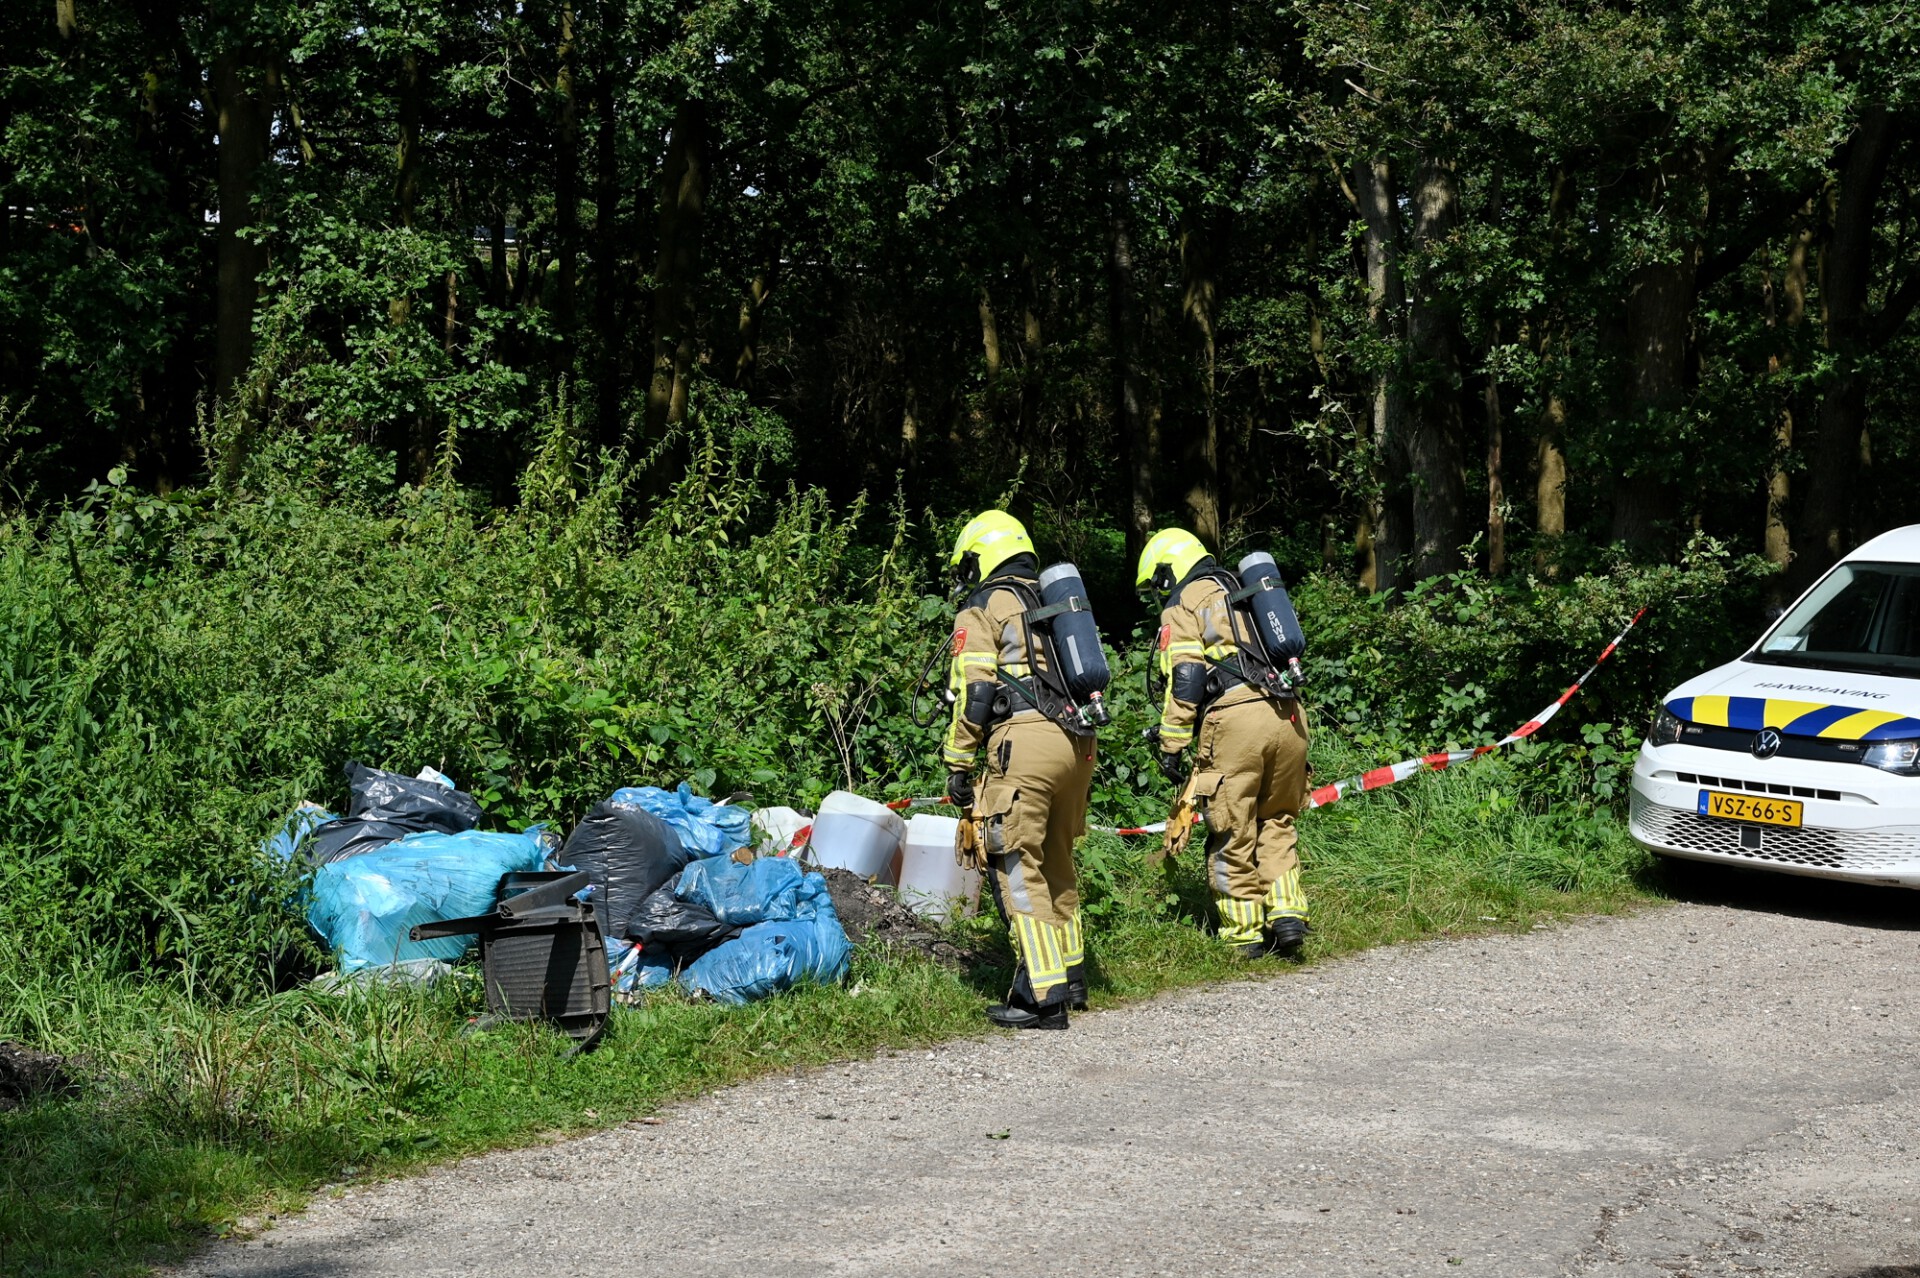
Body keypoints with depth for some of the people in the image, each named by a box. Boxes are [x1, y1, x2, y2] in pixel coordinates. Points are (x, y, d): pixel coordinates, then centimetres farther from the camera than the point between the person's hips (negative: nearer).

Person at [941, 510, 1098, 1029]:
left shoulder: (983, 608, 3)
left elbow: (973, 694, -6)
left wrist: (958, 764, -1)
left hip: (1022, 740, -7)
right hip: (1078, 742, 7)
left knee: (1017, 870, -5)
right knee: (1057, 863, 20)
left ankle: (1042, 997, -9)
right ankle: (1071, 977, 28)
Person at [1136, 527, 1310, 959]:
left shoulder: (1183, 604, 7)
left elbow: (1184, 678, -6)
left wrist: (1171, 745, -4)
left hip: (1234, 717, -6)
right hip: (1287, 714, 6)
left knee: (1232, 835, 4)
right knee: (1277, 822, 20)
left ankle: (1245, 935, 9)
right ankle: (1286, 913, 6)